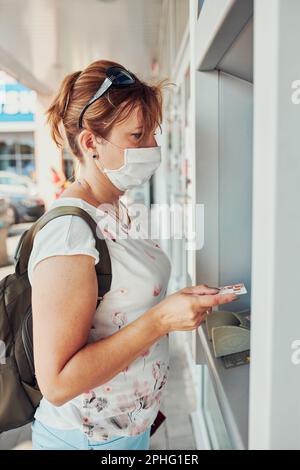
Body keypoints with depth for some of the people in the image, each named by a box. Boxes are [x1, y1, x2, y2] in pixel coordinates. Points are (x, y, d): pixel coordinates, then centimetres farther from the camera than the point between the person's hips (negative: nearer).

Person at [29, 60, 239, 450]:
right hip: (88, 437, -8)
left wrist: (184, 302, -4)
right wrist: (161, 320, -30)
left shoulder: (115, 211, 0)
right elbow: (57, 382, -26)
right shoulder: (68, 232, -28)